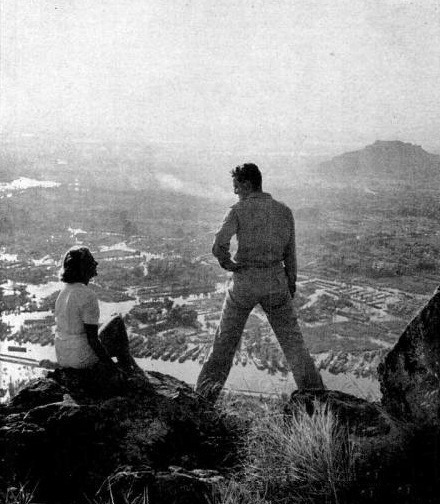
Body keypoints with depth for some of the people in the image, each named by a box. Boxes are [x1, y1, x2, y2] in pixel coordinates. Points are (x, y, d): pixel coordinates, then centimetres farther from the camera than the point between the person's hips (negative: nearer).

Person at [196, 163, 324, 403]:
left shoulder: (238, 210, -9)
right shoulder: (284, 211, 2)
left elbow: (219, 246, -22)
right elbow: (290, 252, 8)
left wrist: (227, 263, -2)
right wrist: (291, 283, 20)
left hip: (244, 282, -2)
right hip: (275, 282, 2)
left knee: (226, 339, 14)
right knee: (292, 339, 10)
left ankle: (205, 394, 22)